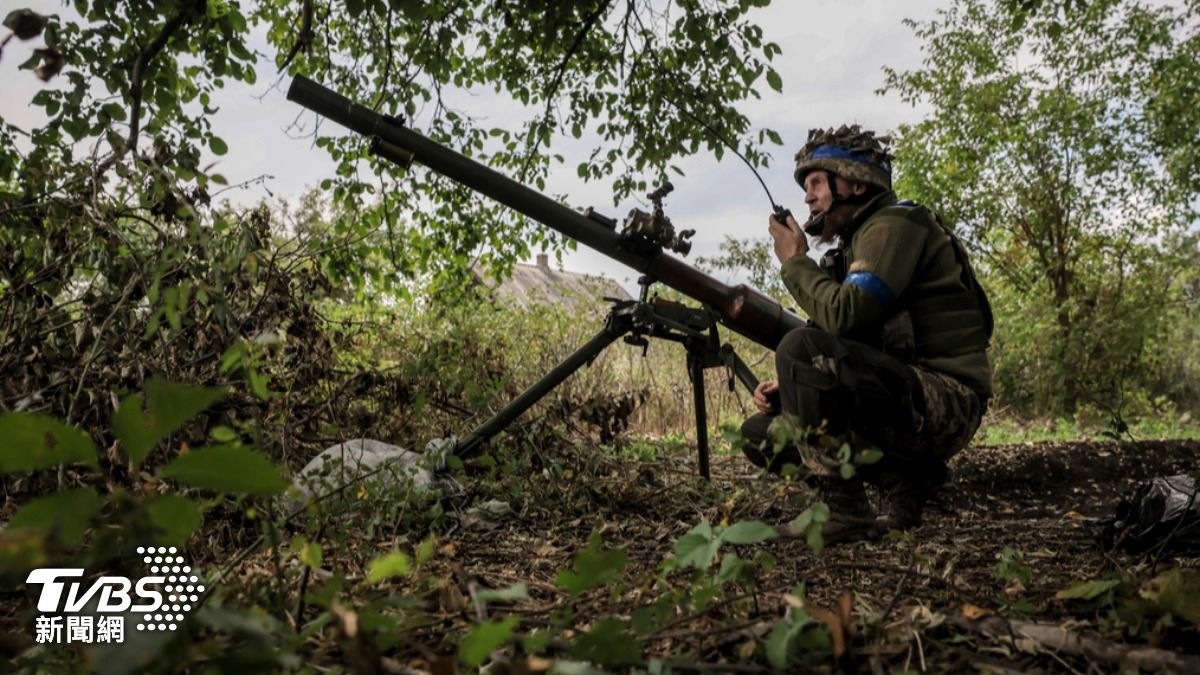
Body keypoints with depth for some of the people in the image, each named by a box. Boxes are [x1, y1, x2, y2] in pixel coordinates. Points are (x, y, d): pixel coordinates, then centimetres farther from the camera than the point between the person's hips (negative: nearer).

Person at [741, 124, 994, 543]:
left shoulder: (894, 224, -9)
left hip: (943, 403, -9)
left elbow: (842, 316, -24)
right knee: (761, 434, 7)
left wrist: (795, 261, -7)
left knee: (802, 346, -29)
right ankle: (903, 480, 3)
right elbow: (847, 341, 20)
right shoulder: (856, 244, 20)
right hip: (906, 401, 10)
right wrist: (789, 387, 3)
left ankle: (845, 515, -20)